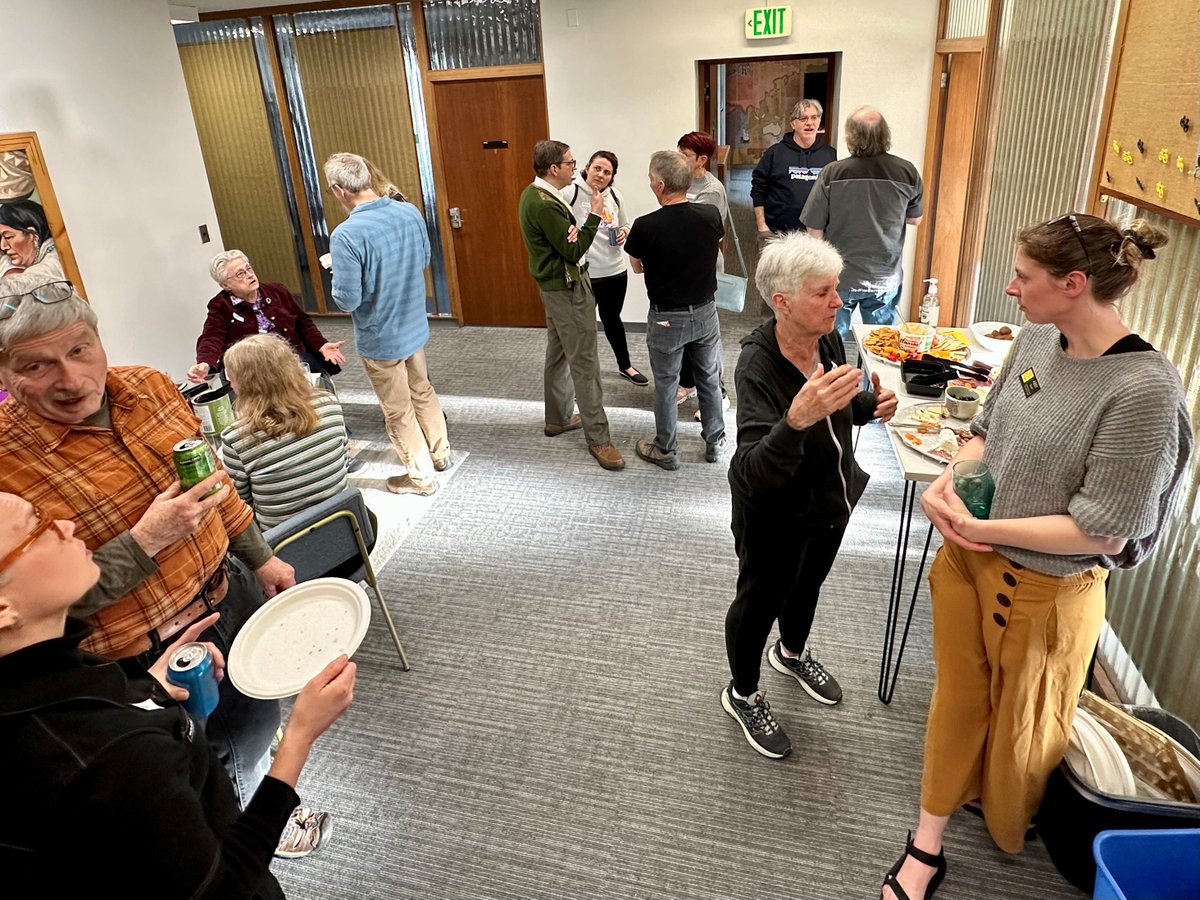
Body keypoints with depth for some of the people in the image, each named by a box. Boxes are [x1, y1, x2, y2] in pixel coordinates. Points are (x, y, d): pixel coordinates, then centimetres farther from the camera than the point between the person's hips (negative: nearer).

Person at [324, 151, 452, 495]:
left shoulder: (346, 235, -27)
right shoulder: (410, 212, -8)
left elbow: (347, 301, -23)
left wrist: (338, 279, -3)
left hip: (380, 339, -6)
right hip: (415, 326, 6)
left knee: (398, 411, 11)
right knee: (423, 391, 26)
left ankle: (421, 476, 26)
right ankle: (440, 452, 43)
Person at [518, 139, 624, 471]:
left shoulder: (535, 194, 7)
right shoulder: (544, 204, -24)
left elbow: (564, 239, 6)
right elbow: (574, 252, -21)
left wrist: (574, 230, -17)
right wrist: (594, 216, -14)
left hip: (555, 285, 11)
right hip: (567, 287, -11)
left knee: (558, 353, 19)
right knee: (584, 363, -7)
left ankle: (557, 418, 32)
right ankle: (598, 438, -1)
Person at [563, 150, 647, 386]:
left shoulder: (613, 194, 4)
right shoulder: (570, 192, -14)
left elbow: (625, 224, 19)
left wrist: (625, 232, -3)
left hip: (615, 270, 5)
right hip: (583, 273, -5)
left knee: (612, 318, 22)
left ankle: (625, 366, 39)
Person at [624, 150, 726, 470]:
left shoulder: (645, 226, -21)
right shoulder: (711, 215, -11)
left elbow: (637, 267, -1)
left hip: (666, 318, -3)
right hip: (705, 312, 3)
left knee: (665, 385, 13)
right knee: (709, 379, 18)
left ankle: (665, 450, 27)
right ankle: (715, 441, 33)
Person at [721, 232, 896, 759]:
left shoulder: (828, 340, -12)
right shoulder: (757, 365, -32)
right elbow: (757, 473, -40)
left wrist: (871, 405, -14)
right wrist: (797, 420, -57)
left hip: (830, 498, 7)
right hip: (776, 514, -7)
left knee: (809, 581, 29)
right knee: (762, 598, 14)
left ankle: (792, 652, 59)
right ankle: (742, 695, 40)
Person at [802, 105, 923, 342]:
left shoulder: (832, 173, -16)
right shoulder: (907, 172, -10)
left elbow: (815, 228, -11)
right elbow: (915, 219, 5)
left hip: (839, 277, -1)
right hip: (886, 278, 2)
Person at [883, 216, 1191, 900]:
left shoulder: (1144, 390, -25)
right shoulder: (1036, 339, -5)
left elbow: (1102, 532, -23)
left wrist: (981, 528, -22)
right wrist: (950, 480, -10)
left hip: (1045, 590, -6)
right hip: (968, 560, 6)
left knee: (1020, 727, 20)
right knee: (958, 701, 19)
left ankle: (1010, 840, 52)